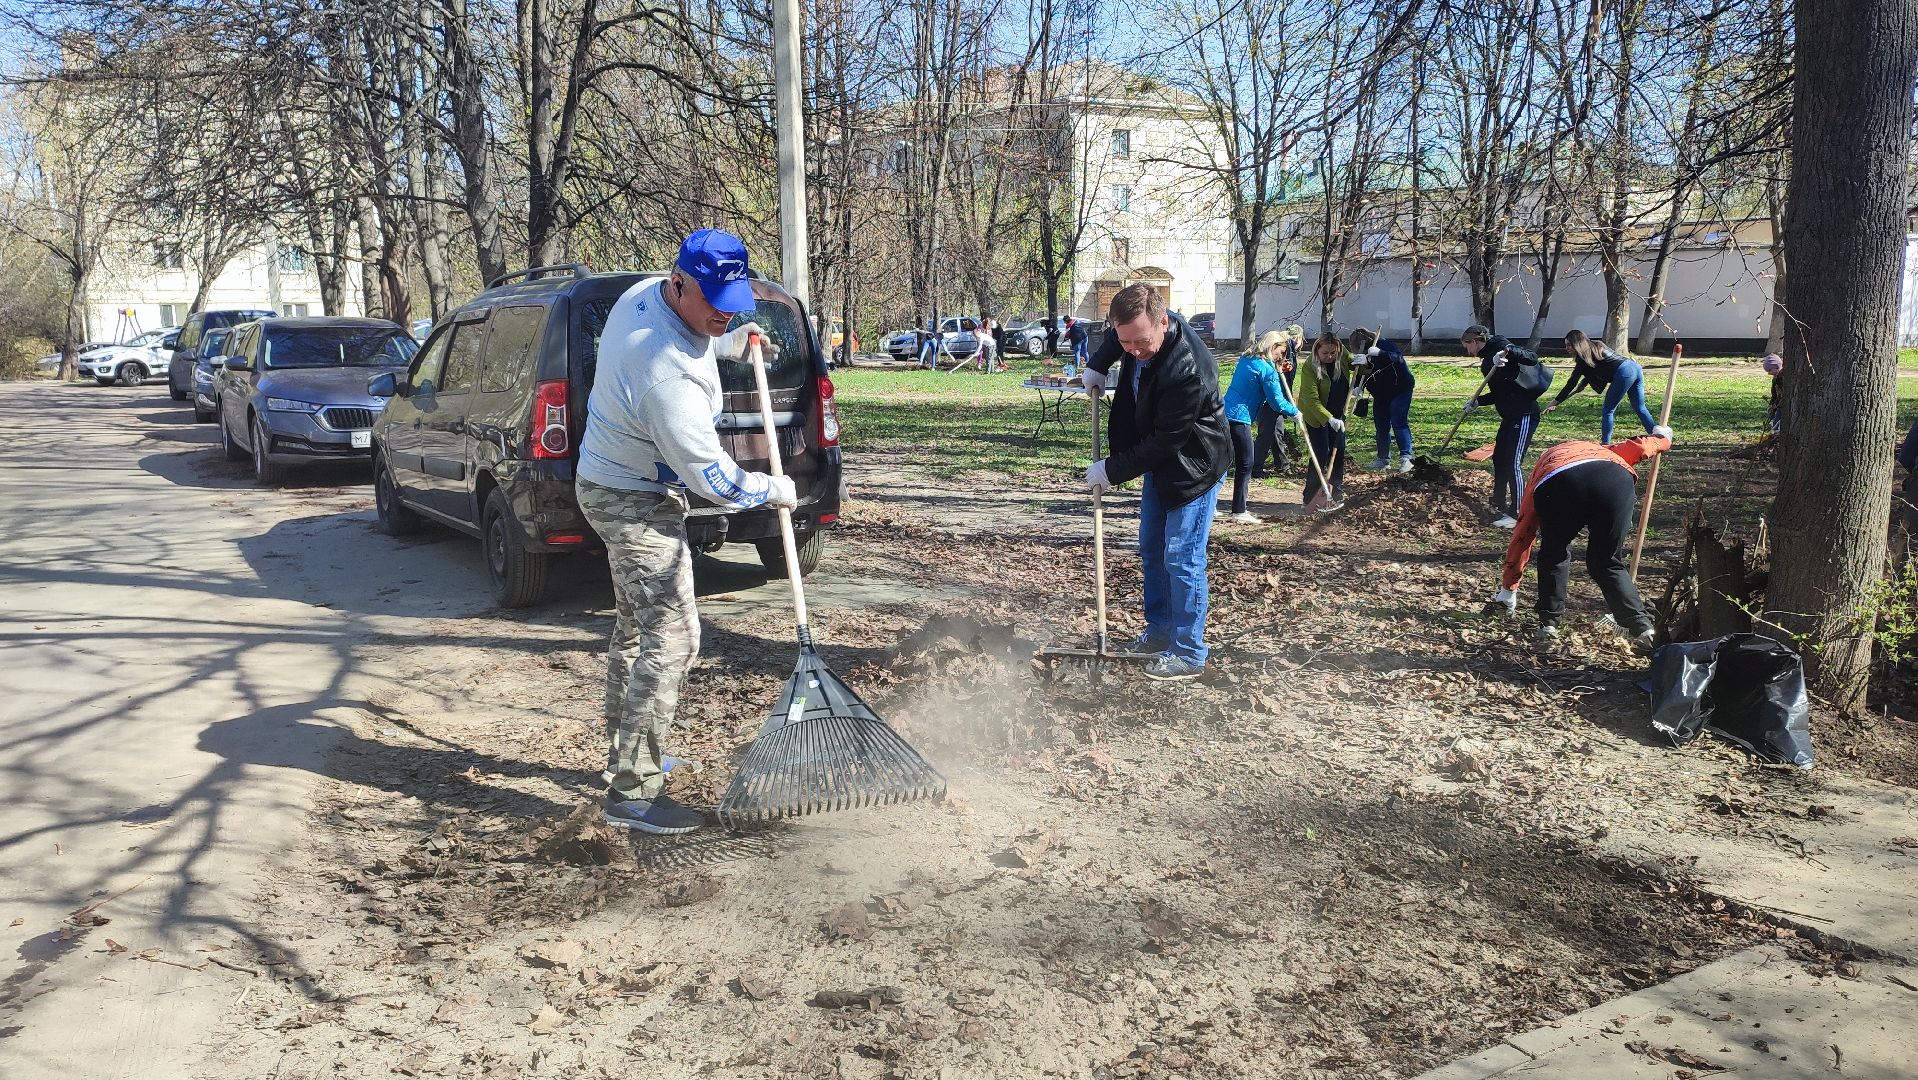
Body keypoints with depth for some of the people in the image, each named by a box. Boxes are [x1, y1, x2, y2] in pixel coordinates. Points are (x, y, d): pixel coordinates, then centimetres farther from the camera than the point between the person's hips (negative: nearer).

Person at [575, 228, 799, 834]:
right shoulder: (669, 375, -35)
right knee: (672, 635, -13)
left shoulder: (644, 293, -6)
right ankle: (633, 793, -10)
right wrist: (776, 490, -10)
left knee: (636, 625, 20)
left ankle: (623, 756, 35)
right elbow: (714, 479, -27)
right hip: (636, 503, -11)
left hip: (612, 483, 11)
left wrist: (730, 344, 9)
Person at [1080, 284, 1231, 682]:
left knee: (1181, 559, -7)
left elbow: (1165, 443, -29)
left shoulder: (1188, 371, -36)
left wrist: (1111, 470, -20)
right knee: (1152, 551, 17)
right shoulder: (1141, 329, -12)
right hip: (1160, 461, 9)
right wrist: (1098, 366, -1)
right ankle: (1160, 631, 31)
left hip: (1194, 467, -9)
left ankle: (1189, 654, 4)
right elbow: (1116, 337, 16)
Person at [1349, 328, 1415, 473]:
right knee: (1381, 427, 9)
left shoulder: (1384, 345, -22)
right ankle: (1383, 459, 19)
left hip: (1399, 389, -7)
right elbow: (1360, 375, -3)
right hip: (1380, 394, 7)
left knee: (1399, 423, -16)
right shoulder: (1360, 355, -3)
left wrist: (1379, 354, -51)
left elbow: (1398, 358, -38)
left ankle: (1406, 458, -17)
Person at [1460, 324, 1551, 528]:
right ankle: (1499, 503, 33)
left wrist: (1509, 351, -40)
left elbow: (1532, 358, -24)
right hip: (1510, 416, 10)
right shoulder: (1487, 359, 16)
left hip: (1524, 414, -10)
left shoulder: (1498, 347, -12)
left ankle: (1517, 514, -5)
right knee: (1498, 458, 18)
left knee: (1513, 463, -10)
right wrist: (1477, 402, 14)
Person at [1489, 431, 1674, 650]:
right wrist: (1662, 439, 55)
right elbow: (1638, 447, 30)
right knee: (1608, 564, 21)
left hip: (1556, 488, -1)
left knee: (1553, 556, 26)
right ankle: (1643, 630, 13)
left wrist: (1508, 589, 49)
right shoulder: (1600, 449, 47)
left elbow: (1522, 536, 43)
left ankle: (1548, 625, 21)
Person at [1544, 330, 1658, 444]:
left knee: (1608, 411, 0)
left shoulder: (1584, 356, -1)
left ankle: (1605, 444, -1)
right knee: (1640, 409, 16)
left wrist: (1554, 403, -2)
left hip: (1624, 373, -9)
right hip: (1636, 367, 9)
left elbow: (1572, 383, -3)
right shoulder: (1596, 347, 22)